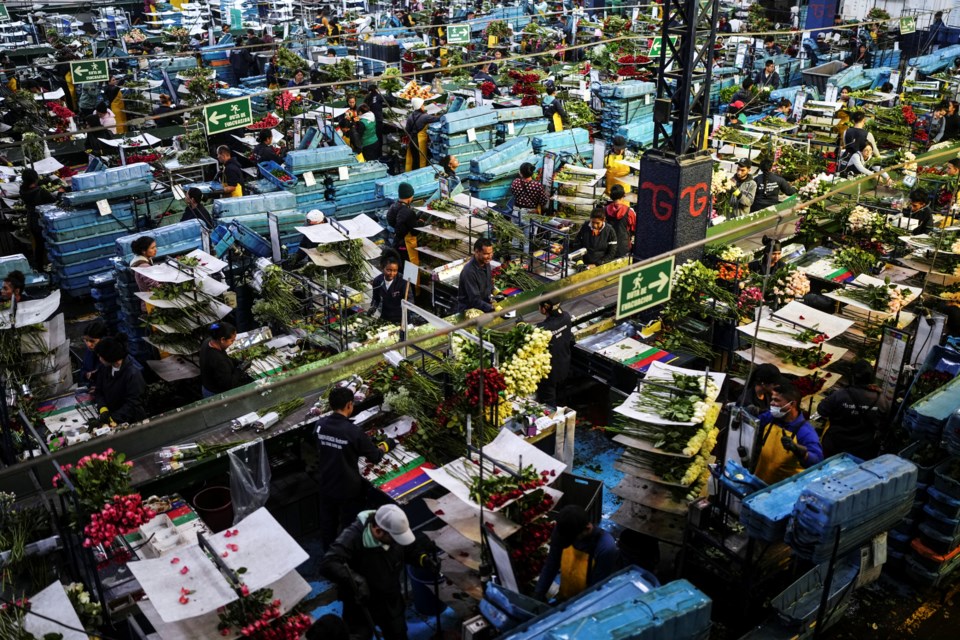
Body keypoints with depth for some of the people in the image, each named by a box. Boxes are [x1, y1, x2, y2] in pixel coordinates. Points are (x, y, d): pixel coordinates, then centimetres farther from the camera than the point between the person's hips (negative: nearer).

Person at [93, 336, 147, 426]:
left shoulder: (133, 374, -18)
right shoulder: (105, 368, 2)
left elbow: (133, 404, -19)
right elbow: (98, 391, 7)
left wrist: (113, 419, -25)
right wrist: (103, 409, -11)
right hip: (111, 414, 6)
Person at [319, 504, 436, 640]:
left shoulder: (394, 530, -16)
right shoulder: (353, 537, -32)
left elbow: (410, 548, 4)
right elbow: (327, 565, -42)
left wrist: (424, 560, -16)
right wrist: (355, 580, -51)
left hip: (391, 602, 5)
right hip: (360, 605, -5)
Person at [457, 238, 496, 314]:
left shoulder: (486, 264, 1)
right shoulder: (469, 271, -23)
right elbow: (475, 300, -25)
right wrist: (493, 308, -36)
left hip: (484, 308, 7)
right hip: (468, 311, -7)